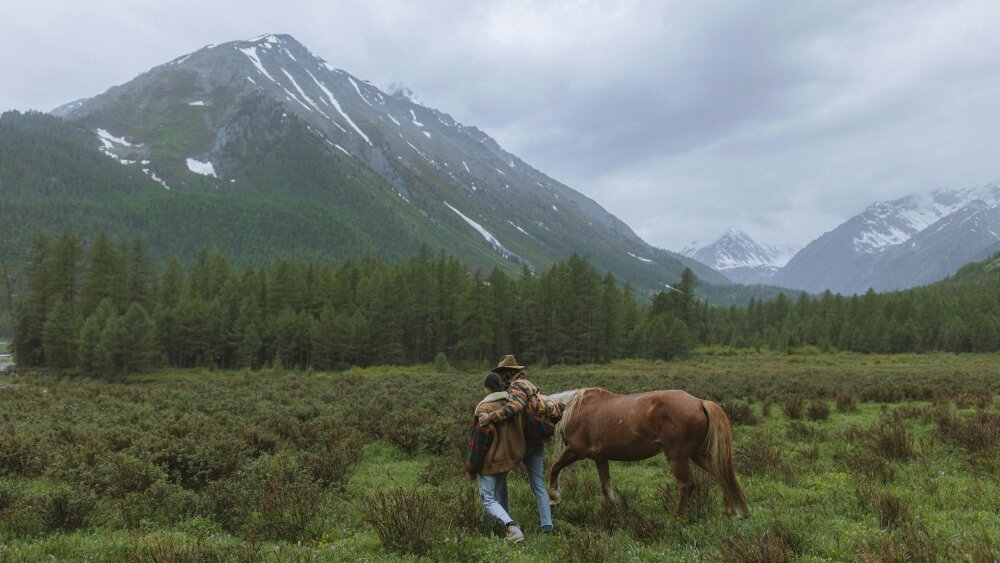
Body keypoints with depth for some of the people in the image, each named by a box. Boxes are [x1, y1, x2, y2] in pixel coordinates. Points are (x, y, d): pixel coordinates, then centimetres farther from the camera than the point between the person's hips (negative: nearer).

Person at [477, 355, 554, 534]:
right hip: (536, 444, 8)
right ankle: (546, 524, 0)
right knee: (539, 485, 7)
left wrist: (490, 417, -39)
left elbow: (514, 406, -34)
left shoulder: (517, 386, -14)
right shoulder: (530, 385, 18)